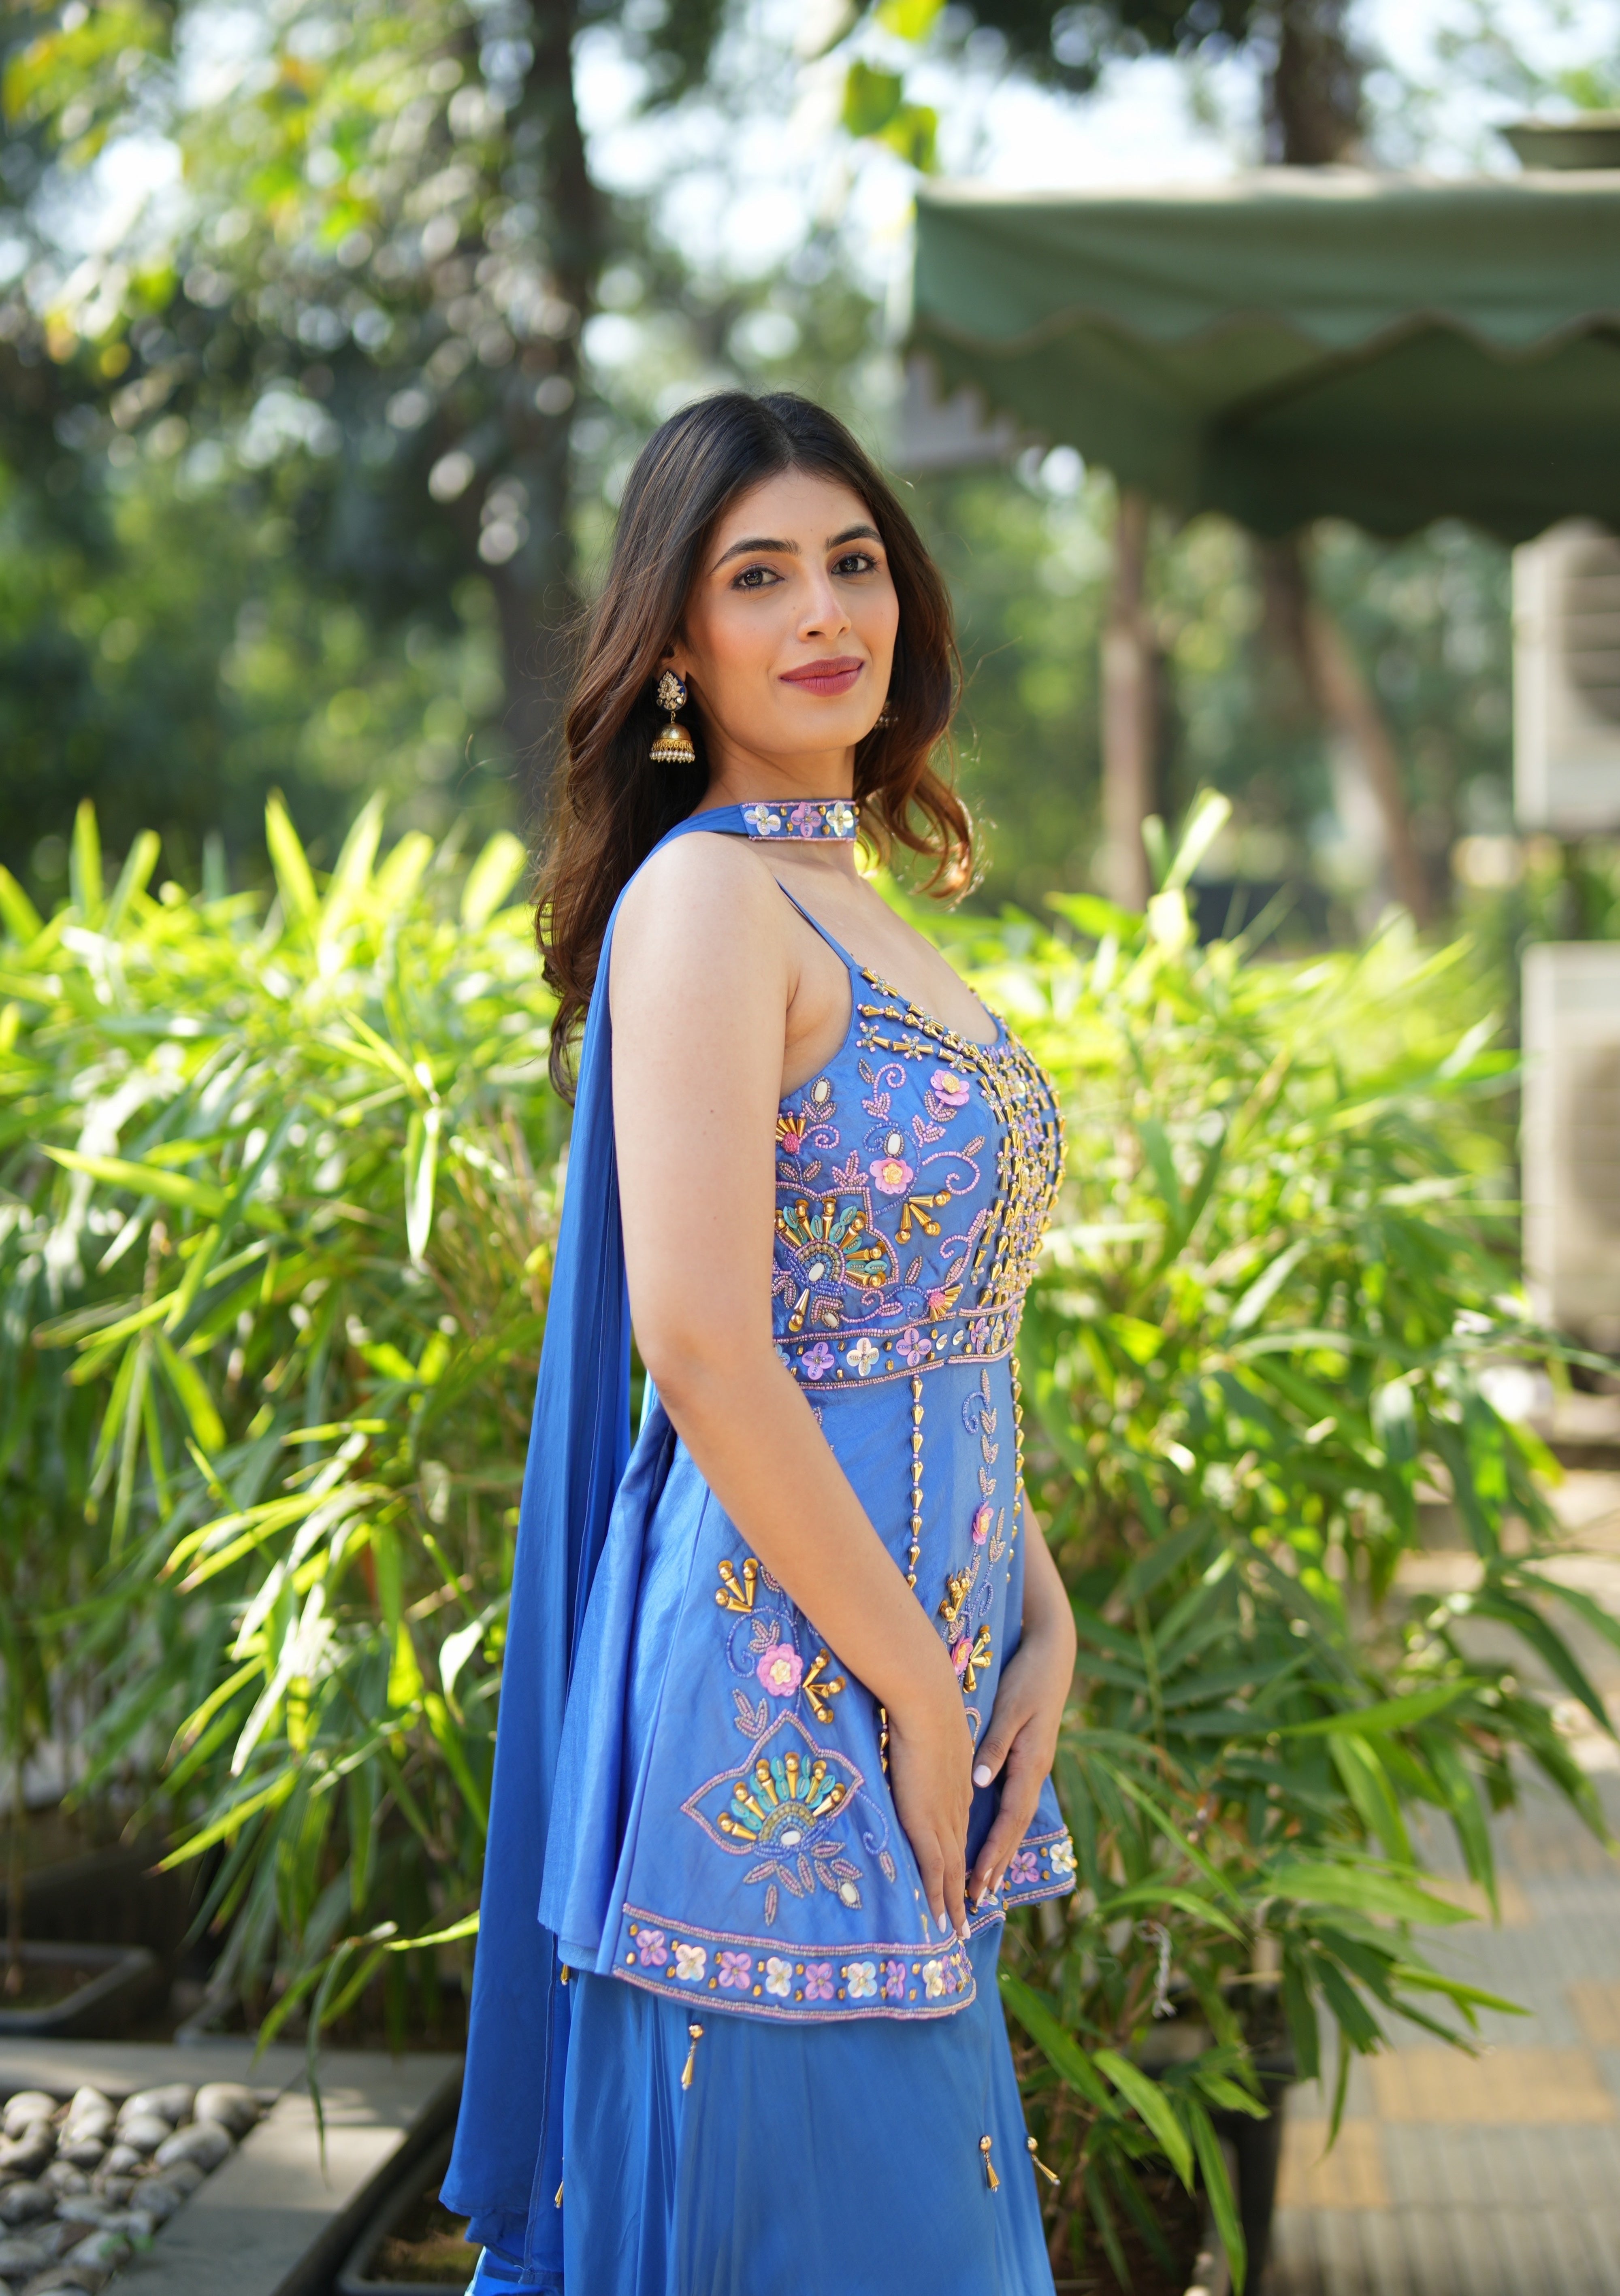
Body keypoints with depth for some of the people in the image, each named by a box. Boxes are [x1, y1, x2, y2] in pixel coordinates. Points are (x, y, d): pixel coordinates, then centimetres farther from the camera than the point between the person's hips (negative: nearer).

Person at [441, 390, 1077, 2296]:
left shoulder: (858, 908, 15)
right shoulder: (703, 895, -13)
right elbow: (702, 1347, -22)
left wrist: (1042, 1631, 4)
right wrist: (921, 1700, -16)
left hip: (909, 1666, 9)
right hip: (781, 1680, -9)